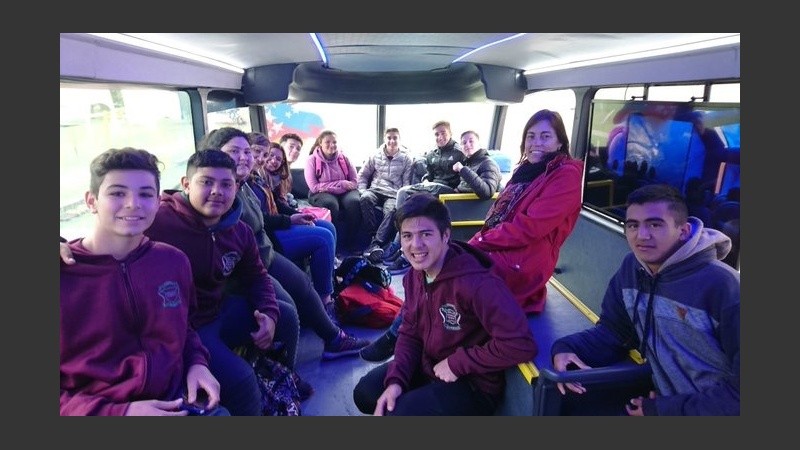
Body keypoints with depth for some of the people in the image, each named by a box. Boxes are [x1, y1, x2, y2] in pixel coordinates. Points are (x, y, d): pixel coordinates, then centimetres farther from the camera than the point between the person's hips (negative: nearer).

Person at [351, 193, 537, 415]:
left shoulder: (475, 283, -32)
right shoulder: (413, 276, -4)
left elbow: (521, 344, -37)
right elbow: (410, 333, 3)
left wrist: (457, 363, -25)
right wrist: (396, 379, -14)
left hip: (474, 385, -8)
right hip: (428, 367, 8)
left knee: (400, 411, -23)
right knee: (365, 393, 8)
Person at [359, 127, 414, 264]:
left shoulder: (406, 159, 9)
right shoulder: (376, 156, 14)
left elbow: (407, 183, 5)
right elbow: (362, 175, 16)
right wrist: (362, 191, -1)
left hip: (394, 194, -2)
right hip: (375, 190, 2)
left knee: (392, 210, -36)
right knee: (365, 199, -34)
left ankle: (375, 244, -38)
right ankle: (374, 237, -30)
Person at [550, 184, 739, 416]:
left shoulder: (722, 287, -20)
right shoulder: (631, 269, -1)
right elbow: (613, 330, 5)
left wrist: (662, 410, -19)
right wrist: (566, 349, -13)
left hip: (713, 408, -5)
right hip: (662, 399, 5)